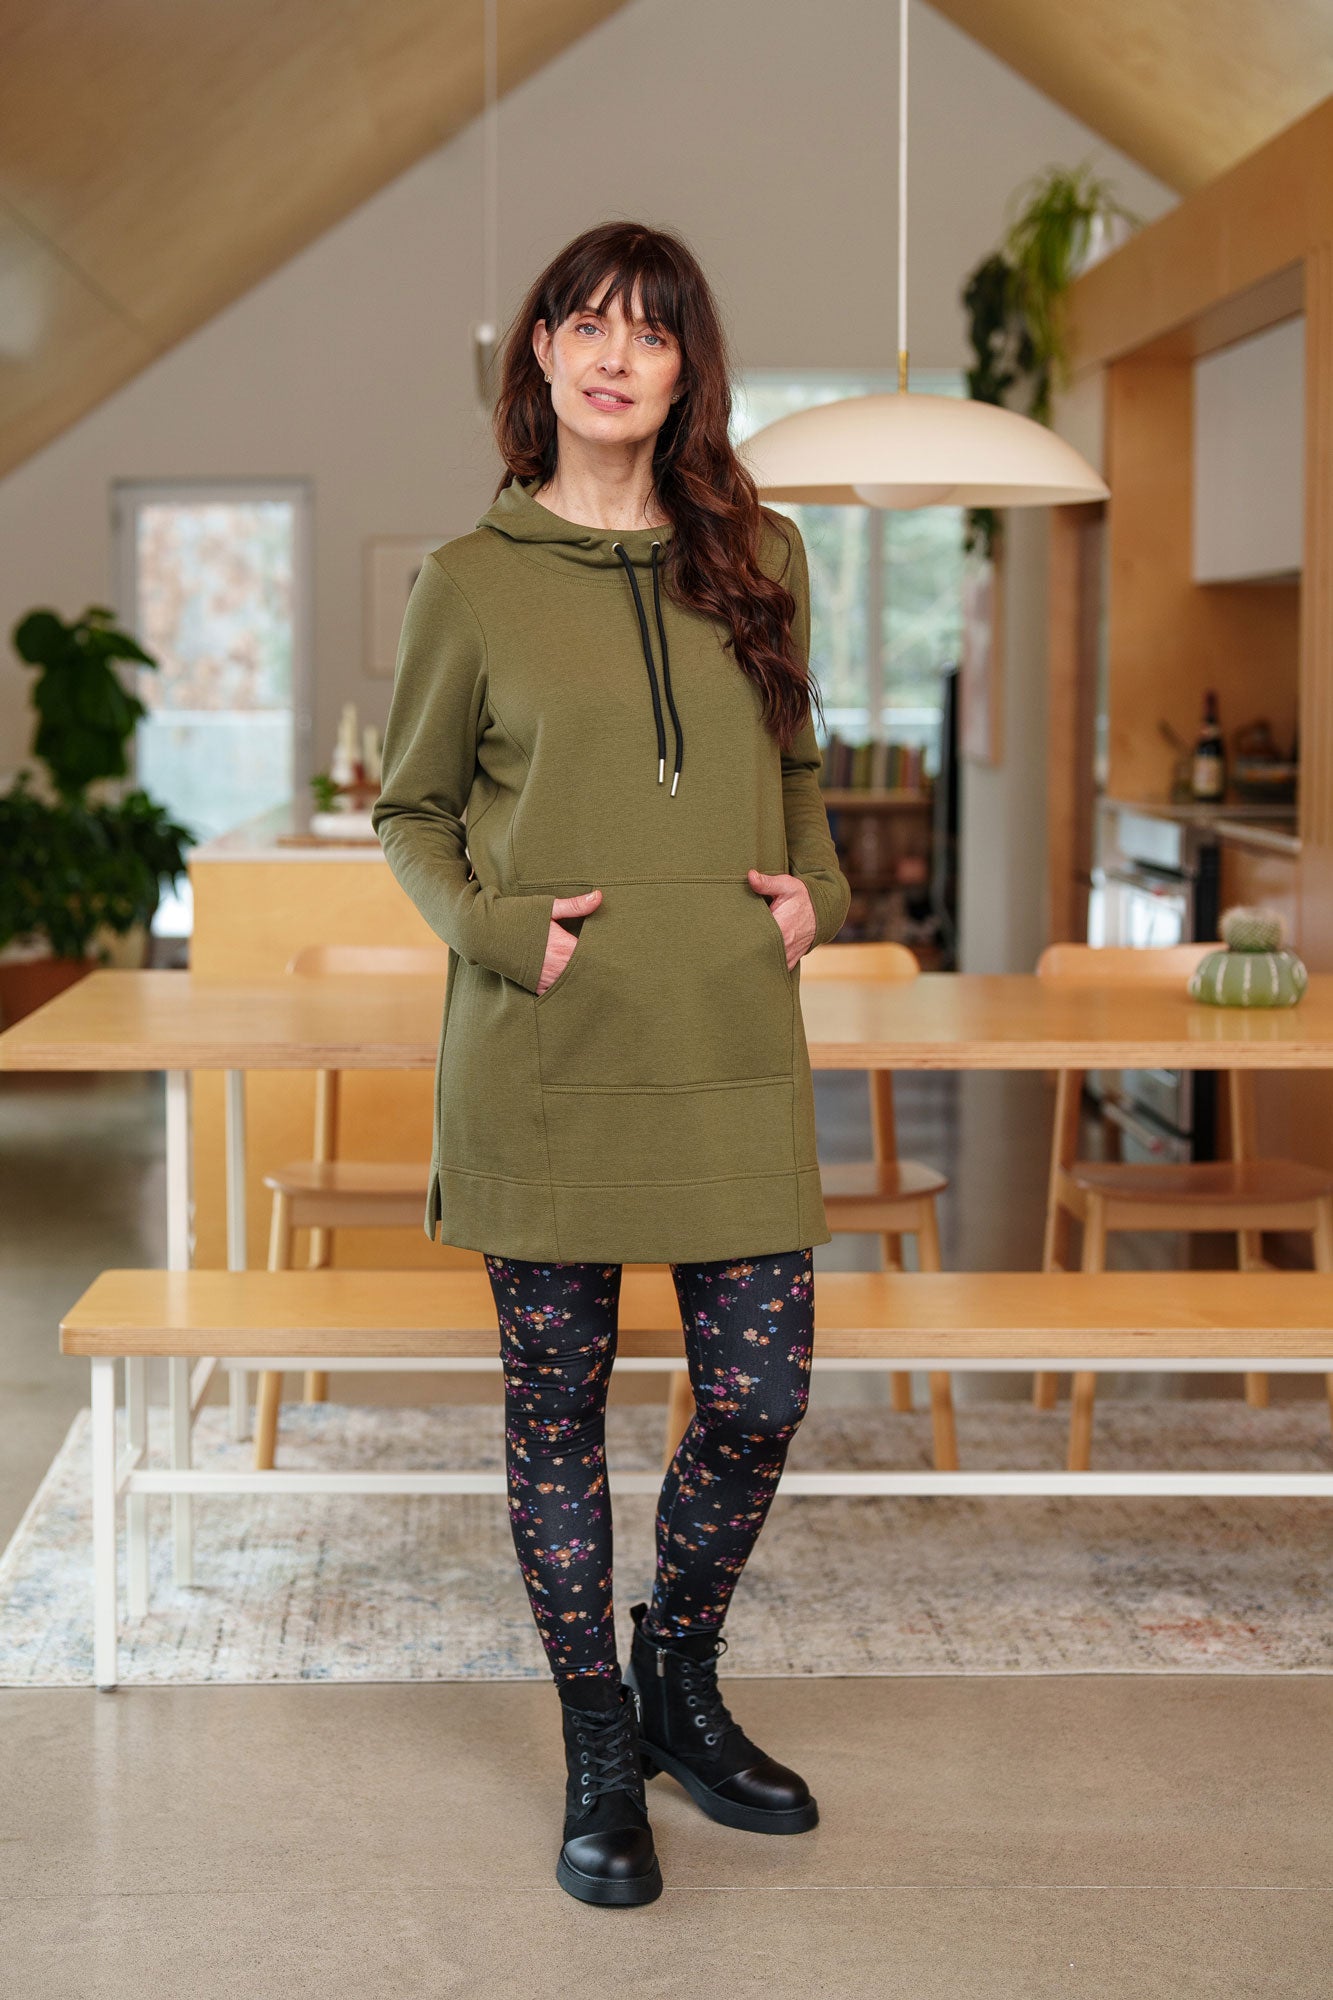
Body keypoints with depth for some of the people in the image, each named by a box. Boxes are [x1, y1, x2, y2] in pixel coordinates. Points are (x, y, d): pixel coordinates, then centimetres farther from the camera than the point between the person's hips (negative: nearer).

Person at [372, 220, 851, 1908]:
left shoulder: (755, 559, 9)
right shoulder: (472, 583, 0)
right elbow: (410, 811, 8)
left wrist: (814, 888, 3)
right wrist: (493, 927, -9)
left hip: (733, 1052, 3)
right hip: (543, 1064, -2)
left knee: (758, 1395, 3)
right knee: (556, 1405, 6)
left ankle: (682, 1685, 30)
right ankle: (599, 1754, 23)